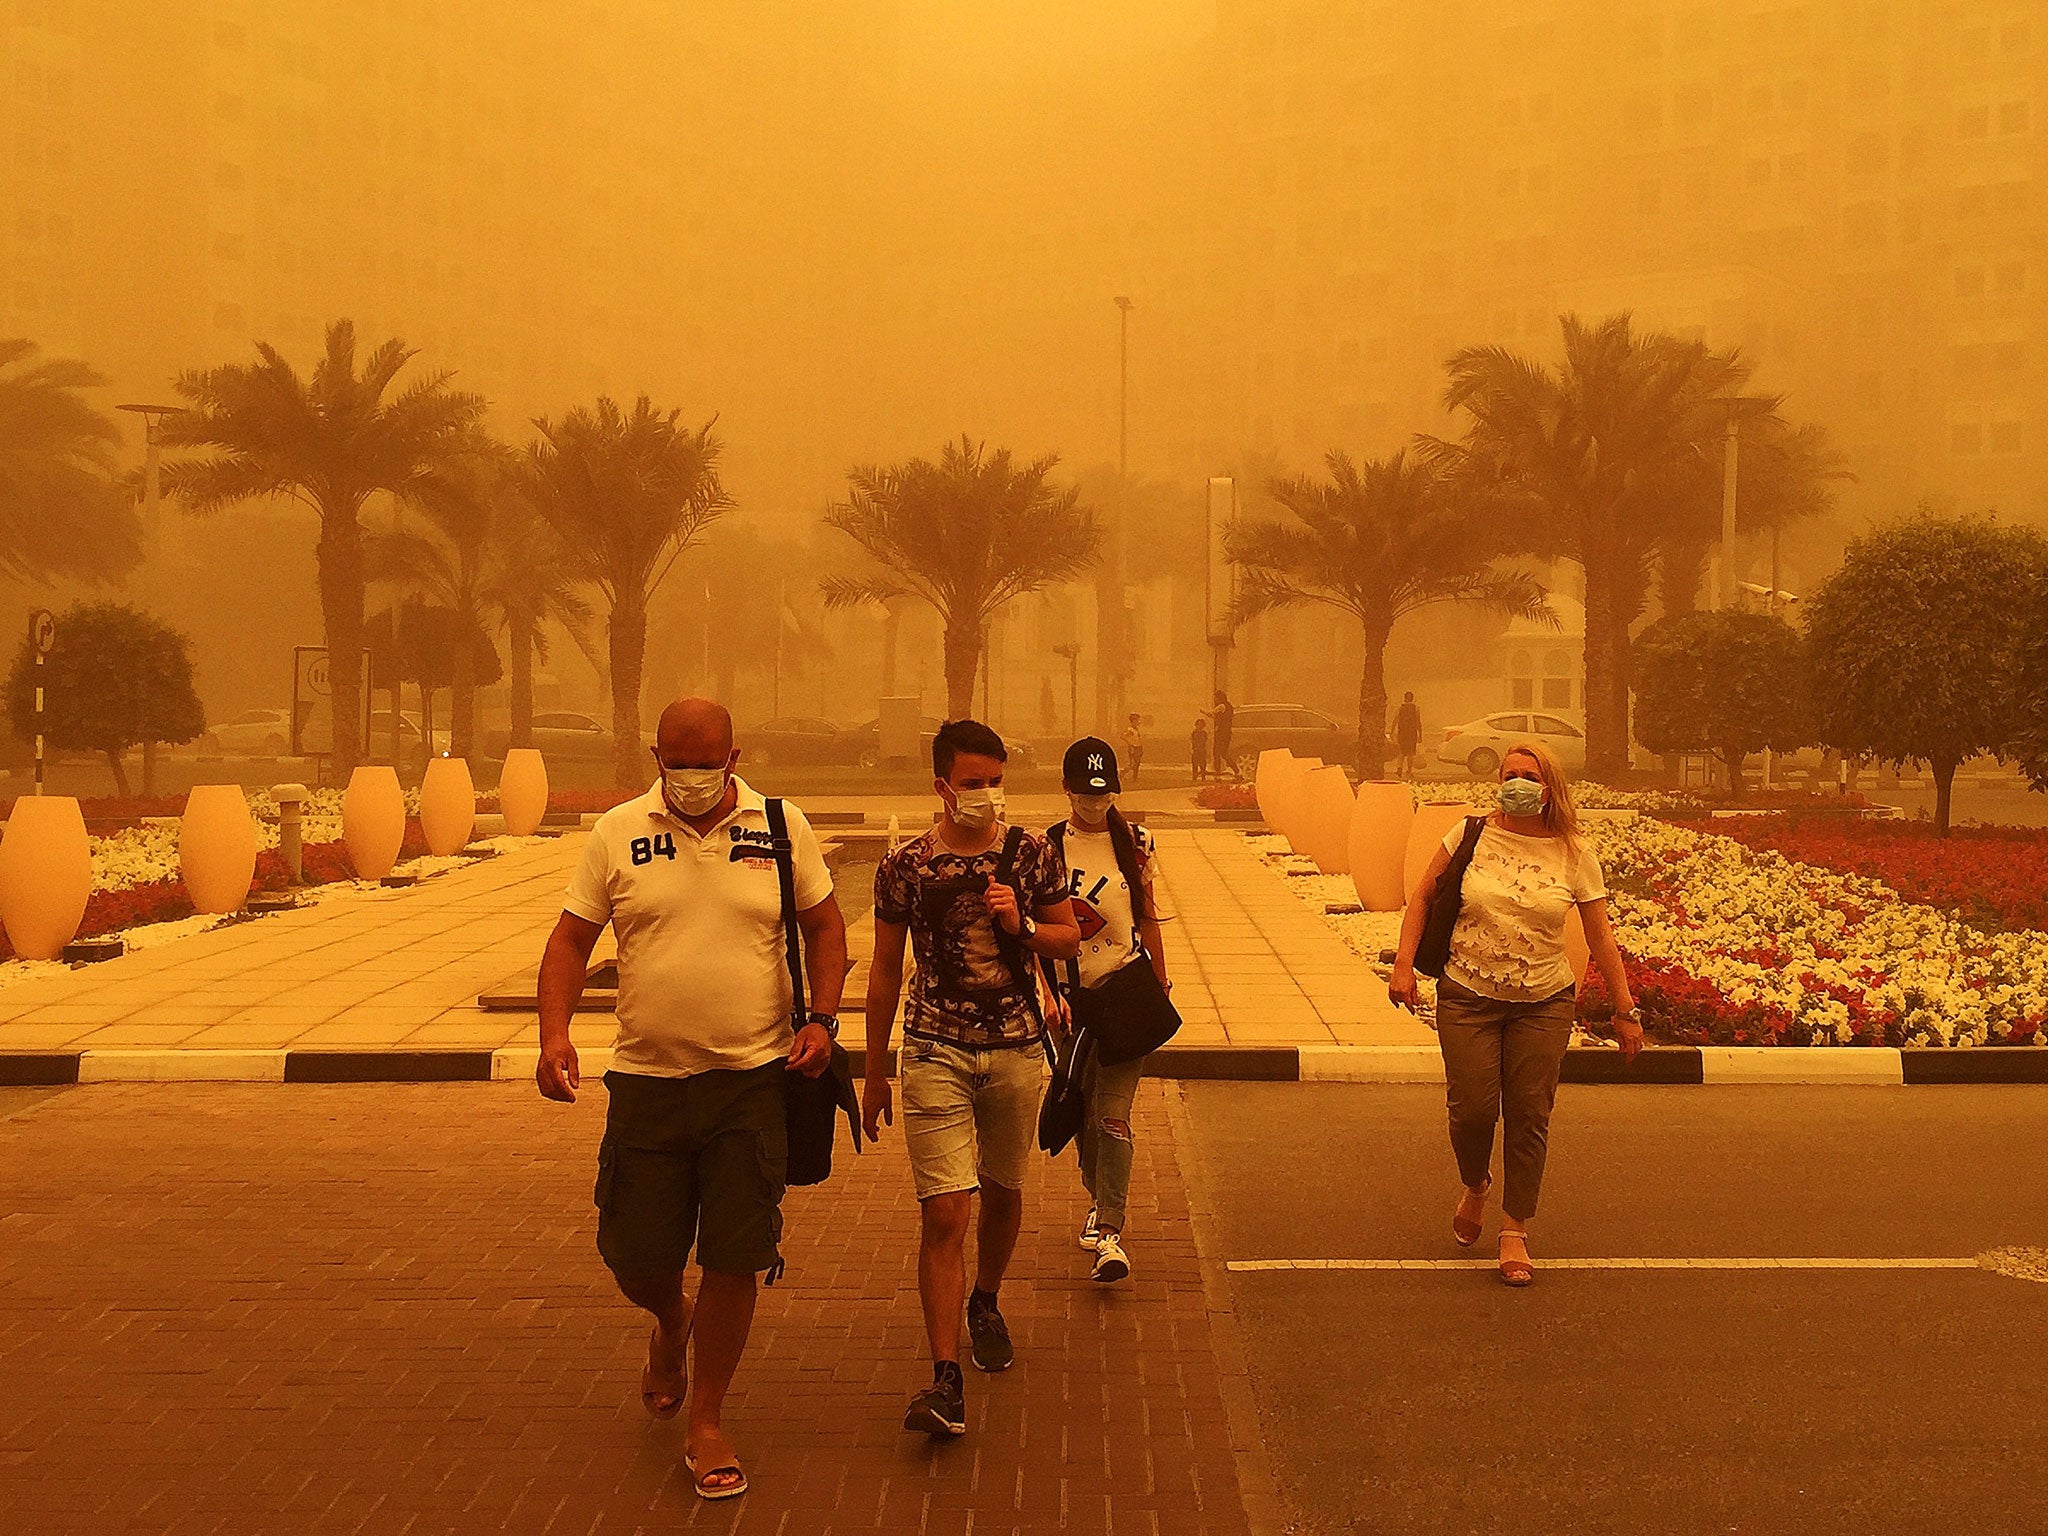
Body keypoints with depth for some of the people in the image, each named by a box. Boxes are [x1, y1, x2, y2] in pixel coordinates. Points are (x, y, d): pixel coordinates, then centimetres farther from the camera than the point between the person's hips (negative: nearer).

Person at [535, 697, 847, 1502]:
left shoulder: (781, 828, 1)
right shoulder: (618, 833, 0)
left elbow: (825, 925, 10)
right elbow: (571, 938, 3)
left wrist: (821, 1019, -4)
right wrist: (554, 1036, -11)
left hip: (753, 1080, -1)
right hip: (645, 1081, 1)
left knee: (734, 1260, 0)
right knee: (637, 1261, 7)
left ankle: (704, 1425, 19)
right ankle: (672, 1324, 45)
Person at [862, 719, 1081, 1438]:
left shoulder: (1031, 852, 0)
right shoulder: (906, 865, -4)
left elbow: (1070, 939, 10)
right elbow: (885, 972, 4)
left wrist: (1021, 926, -13)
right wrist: (873, 1073, 8)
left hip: (1016, 1050, 3)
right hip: (936, 1053, -2)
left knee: (1004, 1192, 19)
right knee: (943, 1214, -10)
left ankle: (986, 1303, 46)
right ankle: (946, 1380, -10)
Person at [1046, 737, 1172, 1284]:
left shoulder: (1135, 843, 3)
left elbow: (1148, 919, 11)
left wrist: (1161, 986, 10)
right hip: (1073, 992, 1)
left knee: (1113, 1115, -10)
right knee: (1083, 1110, 13)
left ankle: (1110, 1232, -11)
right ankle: (1099, 1199, 36)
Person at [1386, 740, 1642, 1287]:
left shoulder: (1573, 854, -2)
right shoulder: (1470, 836, -2)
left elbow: (1600, 938, 2)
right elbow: (1422, 898, 7)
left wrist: (1625, 1010, 1)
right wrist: (1404, 964, -3)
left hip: (1543, 1002, 0)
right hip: (1467, 996, 0)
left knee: (1528, 1118, 1)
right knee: (1472, 1109, -4)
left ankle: (1515, 1233, 15)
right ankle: (1475, 1187, 29)